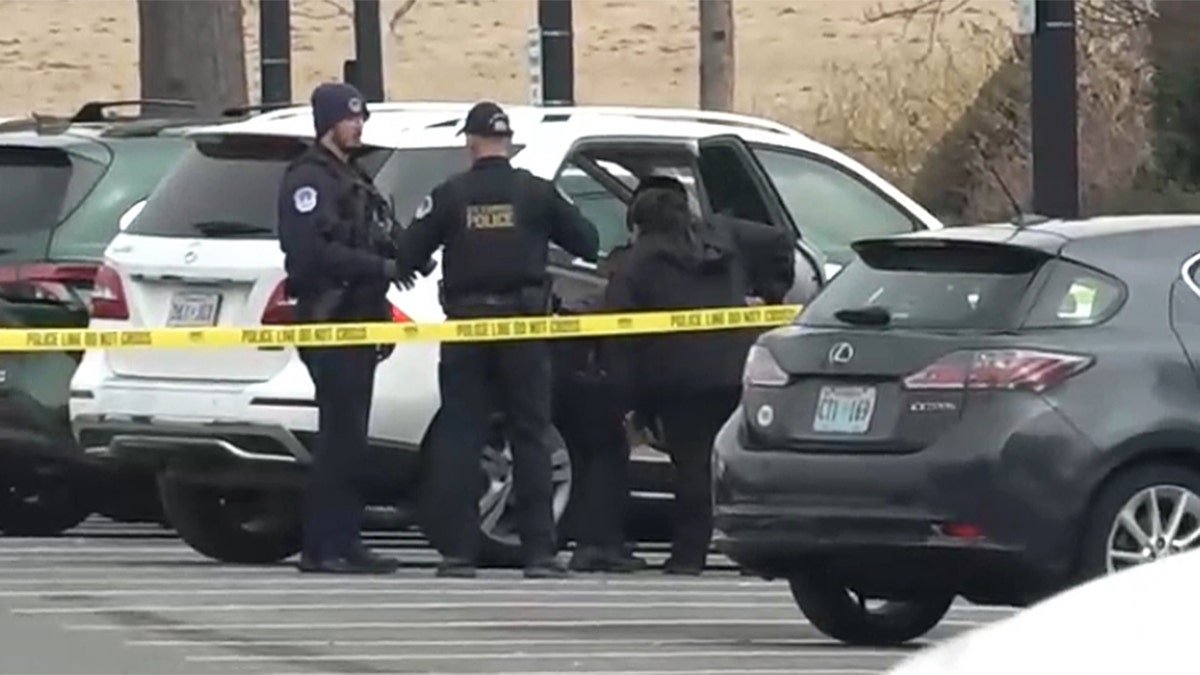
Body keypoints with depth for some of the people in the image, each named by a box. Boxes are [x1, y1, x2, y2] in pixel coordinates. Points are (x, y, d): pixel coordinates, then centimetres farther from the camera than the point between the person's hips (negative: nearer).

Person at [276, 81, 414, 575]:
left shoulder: (348, 178, 23)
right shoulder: (309, 179, -9)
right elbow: (315, 251, -21)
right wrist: (380, 267, -18)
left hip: (354, 322, 10)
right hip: (328, 324, -10)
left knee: (348, 437, 10)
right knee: (340, 436, -12)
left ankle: (342, 543, 13)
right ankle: (324, 547, -13)